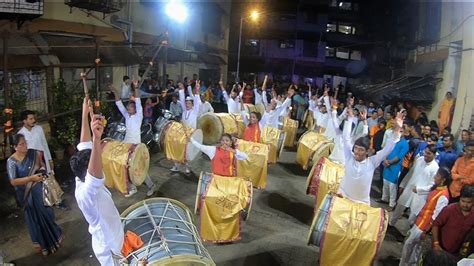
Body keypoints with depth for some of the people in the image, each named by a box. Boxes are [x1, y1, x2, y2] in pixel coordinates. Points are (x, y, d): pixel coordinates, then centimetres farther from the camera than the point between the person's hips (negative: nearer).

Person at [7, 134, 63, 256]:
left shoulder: (33, 153, -7)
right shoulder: (12, 161, -17)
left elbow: (41, 164, 10)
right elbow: (13, 181, -20)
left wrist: (42, 169, -12)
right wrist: (31, 178, -28)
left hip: (39, 190, 3)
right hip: (27, 194, -3)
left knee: (46, 212, 17)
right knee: (34, 217, 13)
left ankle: (52, 236, 42)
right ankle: (40, 242, 36)